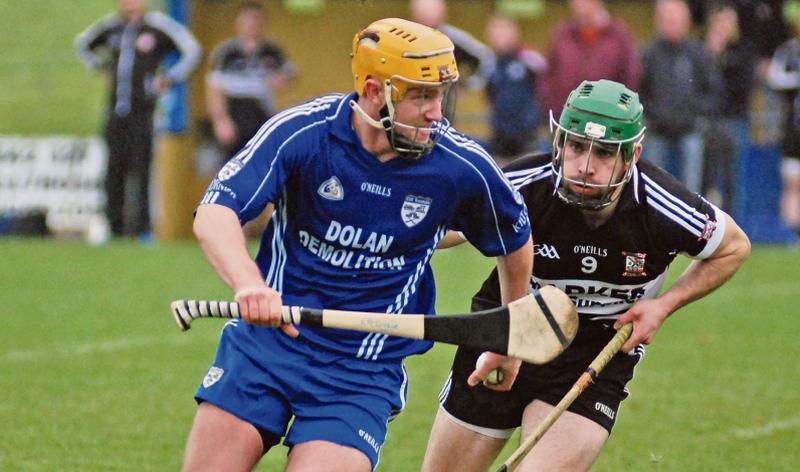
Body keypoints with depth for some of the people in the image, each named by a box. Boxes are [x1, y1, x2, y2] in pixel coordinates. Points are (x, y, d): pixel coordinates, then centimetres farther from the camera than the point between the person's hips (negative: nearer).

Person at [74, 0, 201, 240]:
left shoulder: (157, 26, -2)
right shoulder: (112, 27, 13)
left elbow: (192, 50, 0)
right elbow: (82, 43, 31)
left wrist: (170, 78, -3)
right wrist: (100, 68, 18)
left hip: (142, 110, -4)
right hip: (115, 110, 5)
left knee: (141, 168, -8)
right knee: (115, 167, 4)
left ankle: (143, 226, -5)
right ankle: (114, 225, 9)